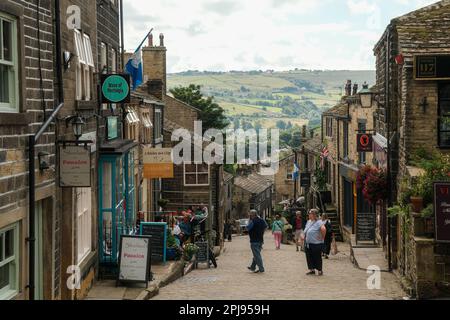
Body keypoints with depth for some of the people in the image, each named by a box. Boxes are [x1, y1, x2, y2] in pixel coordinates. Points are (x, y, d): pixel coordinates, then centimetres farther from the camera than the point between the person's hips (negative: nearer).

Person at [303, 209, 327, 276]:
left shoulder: (319, 222, -16)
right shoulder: (309, 222, 12)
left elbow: (323, 229, -33)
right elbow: (306, 231, 28)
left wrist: (322, 237, -23)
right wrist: (305, 237, 17)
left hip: (316, 244, -8)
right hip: (308, 244, 8)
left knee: (317, 258, 1)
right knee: (309, 258, 11)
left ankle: (320, 270, 12)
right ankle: (312, 270, 22)